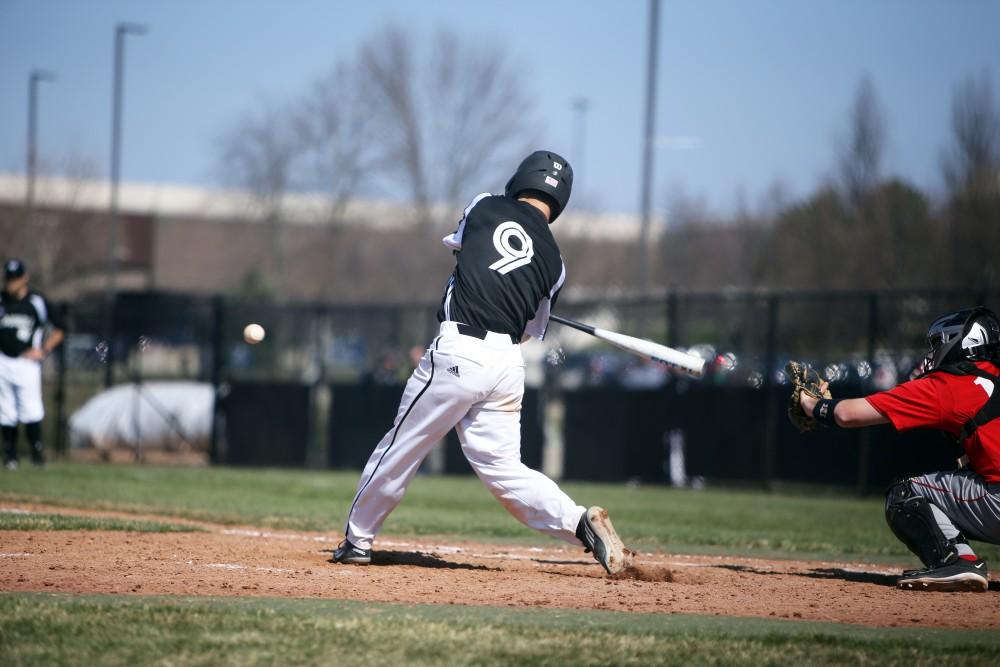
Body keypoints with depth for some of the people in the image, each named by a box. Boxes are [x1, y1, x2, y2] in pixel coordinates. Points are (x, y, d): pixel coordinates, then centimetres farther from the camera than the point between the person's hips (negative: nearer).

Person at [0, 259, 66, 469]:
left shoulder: (36, 302, -3)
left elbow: (59, 329, 4)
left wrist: (43, 351, -5)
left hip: (28, 363, -3)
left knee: (31, 410, -10)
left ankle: (37, 450, 1)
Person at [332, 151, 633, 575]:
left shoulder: (484, 207, 5)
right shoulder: (553, 261, 13)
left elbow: (455, 244, 27)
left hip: (458, 350, -4)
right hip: (508, 362, 4)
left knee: (401, 448, 8)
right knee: (502, 466, 8)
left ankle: (357, 539, 19)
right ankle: (579, 522, -11)